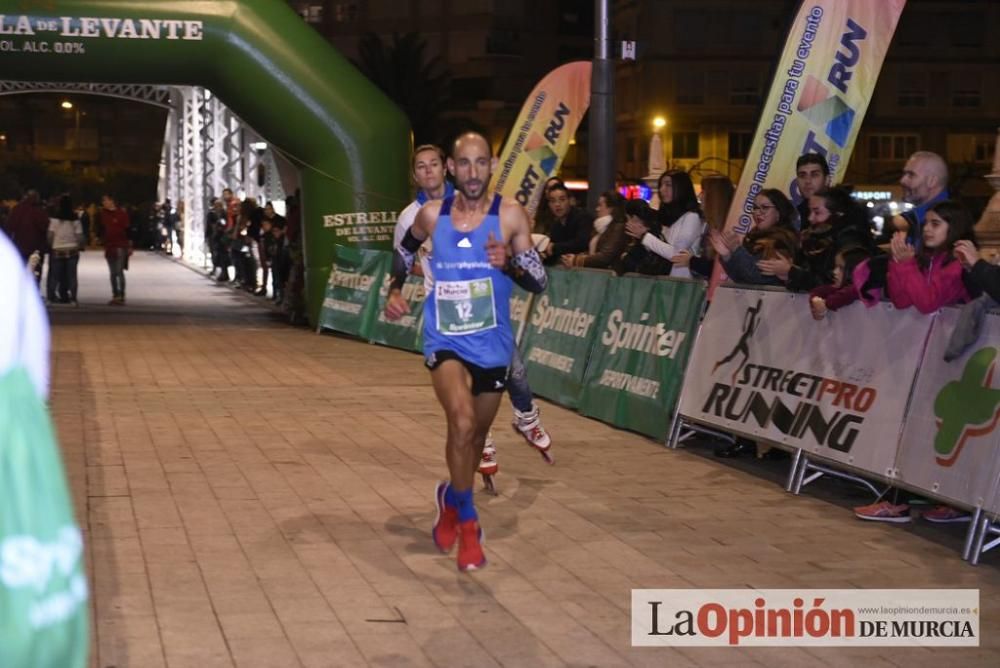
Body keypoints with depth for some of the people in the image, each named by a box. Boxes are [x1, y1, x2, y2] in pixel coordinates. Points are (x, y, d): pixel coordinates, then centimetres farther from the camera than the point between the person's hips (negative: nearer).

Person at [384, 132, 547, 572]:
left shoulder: (510, 215, -9)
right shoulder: (431, 215, -4)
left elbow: (539, 282, -9)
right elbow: (405, 250, 18)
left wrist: (510, 263, -28)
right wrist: (395, 290, 5)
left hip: (492, 346, 2)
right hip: (445, 342, -1)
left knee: (476, 436, 18)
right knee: (463, 422, -26)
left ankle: (452, 500, 47)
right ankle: (467, 522, -7)